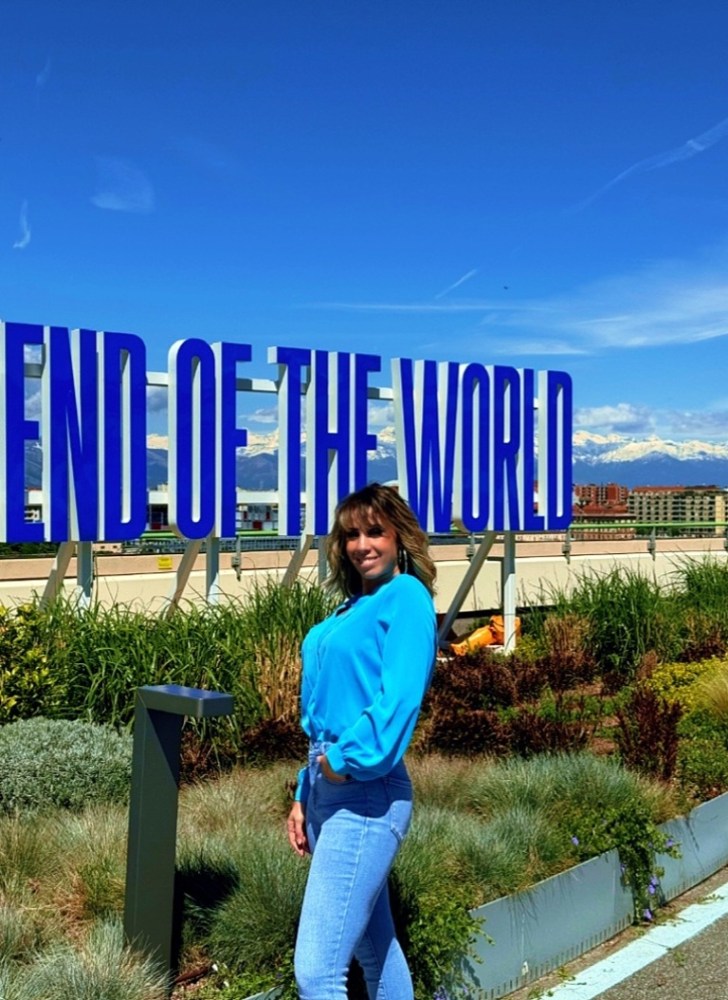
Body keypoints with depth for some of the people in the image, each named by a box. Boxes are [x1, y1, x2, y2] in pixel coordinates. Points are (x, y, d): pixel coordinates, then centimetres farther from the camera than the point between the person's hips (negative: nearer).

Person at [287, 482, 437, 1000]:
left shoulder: (406, 595, -7)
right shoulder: (349, 610, 17)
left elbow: (400, 698, -20)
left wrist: (347, 759, -16)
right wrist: (304, 795, 17)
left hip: (364, 799, -9)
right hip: (328, 791, 9)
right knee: (376, 951, 20)